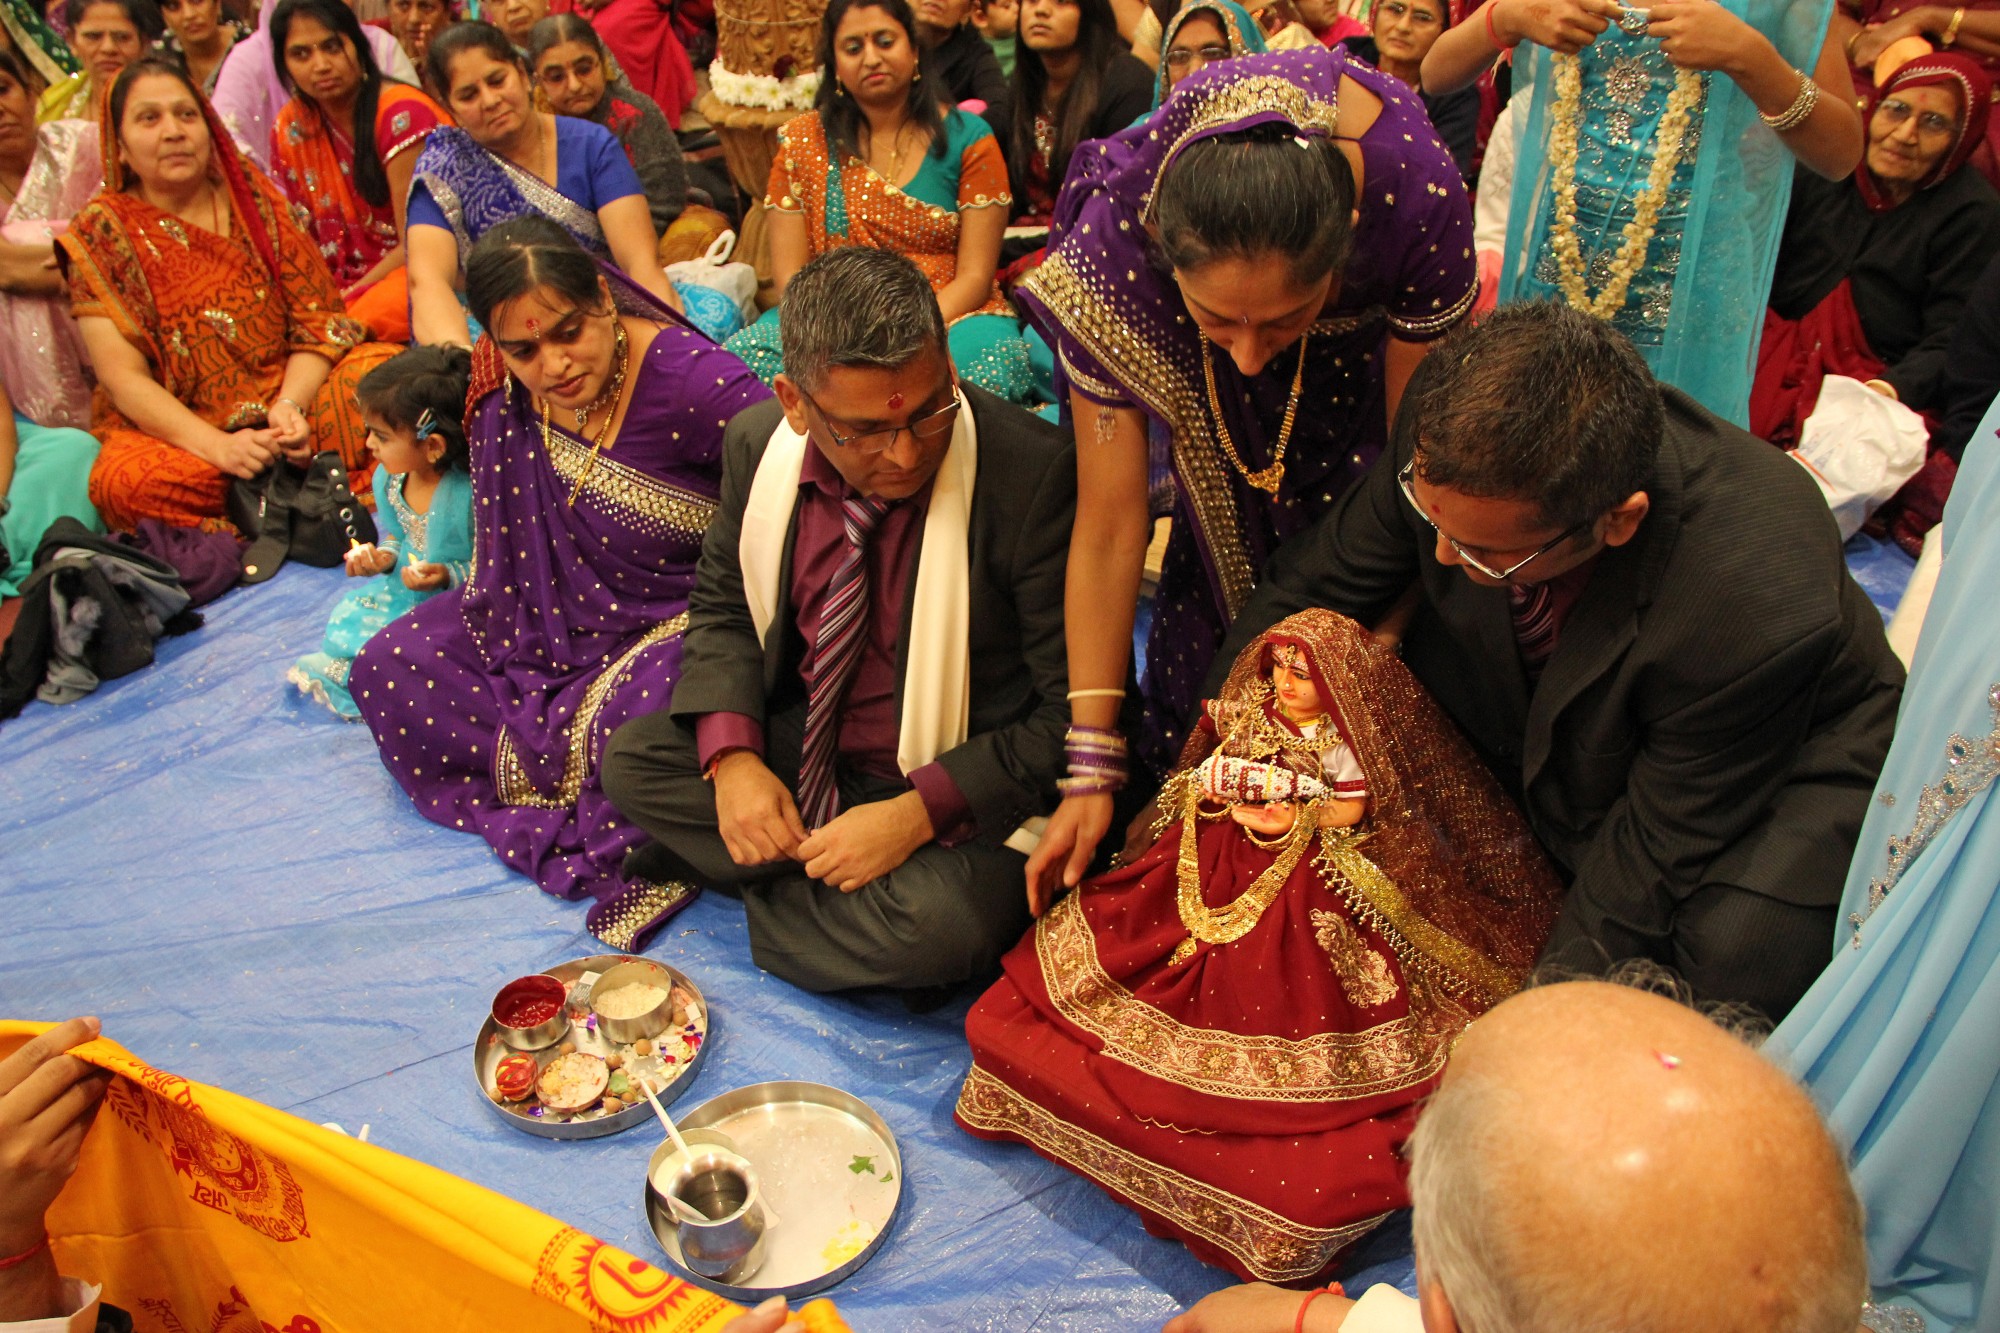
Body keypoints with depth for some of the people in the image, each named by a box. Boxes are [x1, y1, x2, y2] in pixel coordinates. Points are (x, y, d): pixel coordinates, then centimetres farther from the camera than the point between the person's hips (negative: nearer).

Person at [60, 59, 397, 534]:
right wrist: (219, 446, -26)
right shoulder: (101, 232, -1)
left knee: (384, 366, -24)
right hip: (175, 431, -2)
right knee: (123, 482, -36)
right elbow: (123, 378, -10)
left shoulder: (255, 200, 7)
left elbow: (317, 319, 1)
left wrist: (290, 404, -20)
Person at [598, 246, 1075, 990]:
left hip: (957, 788, -5)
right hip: (801, 746, 6)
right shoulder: (758, 444, -8)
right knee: (630, 760, -7)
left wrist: (921, 813, -27)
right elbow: (722, 604, 7)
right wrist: (732, 756, -11)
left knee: (939, 924, -33)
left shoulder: (1032, 472, -25)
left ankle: (764, 885, -3)